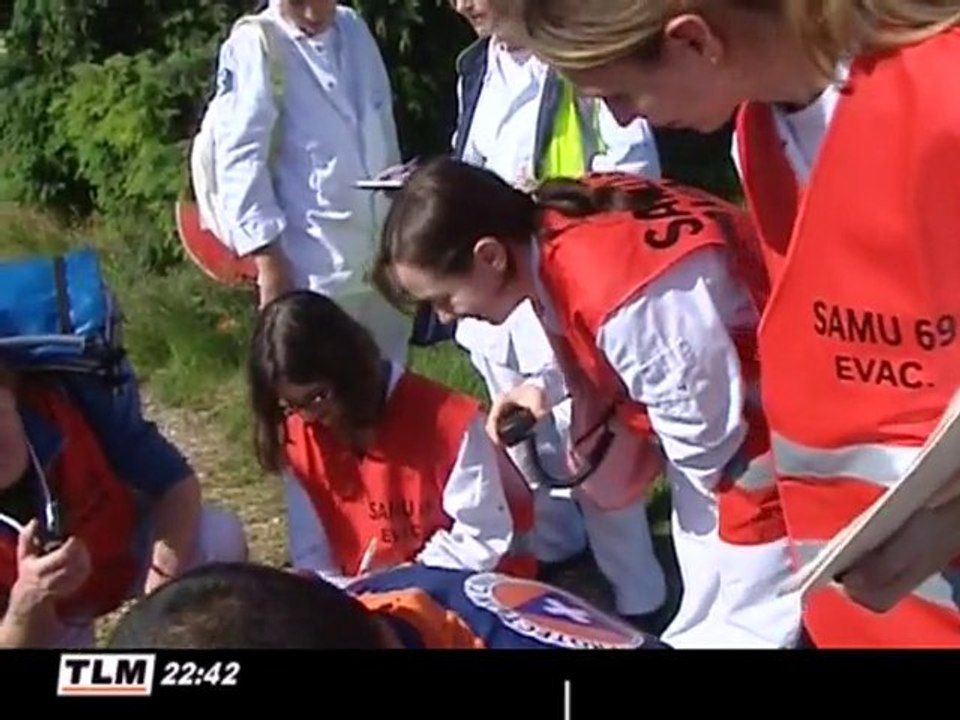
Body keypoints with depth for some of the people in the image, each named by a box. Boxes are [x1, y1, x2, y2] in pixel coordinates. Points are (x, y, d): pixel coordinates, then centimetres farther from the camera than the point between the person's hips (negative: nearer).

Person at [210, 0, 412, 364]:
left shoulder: (355, 30, 11)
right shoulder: (254, 46, -9)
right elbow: (240, 159, -13)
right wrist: (269, 262, -17)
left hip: (383, 262, 6)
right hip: (315, 269, -6)